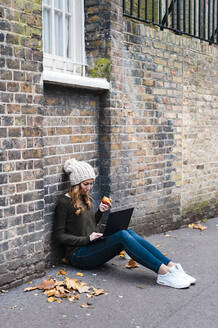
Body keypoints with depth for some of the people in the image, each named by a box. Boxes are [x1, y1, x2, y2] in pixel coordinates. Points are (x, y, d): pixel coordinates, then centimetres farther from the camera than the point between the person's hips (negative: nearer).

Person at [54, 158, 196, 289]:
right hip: (79, 254, -7)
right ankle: (164, 272, -38)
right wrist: (87, 239, -16)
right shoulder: (64, 202, -8)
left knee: (130, 233, -22)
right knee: (123, 235, -30)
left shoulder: (87, 199, 16)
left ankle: (171, 266, -32)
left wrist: (100, 212, 5)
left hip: (94, 246, 7)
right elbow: (60, 235, -9)